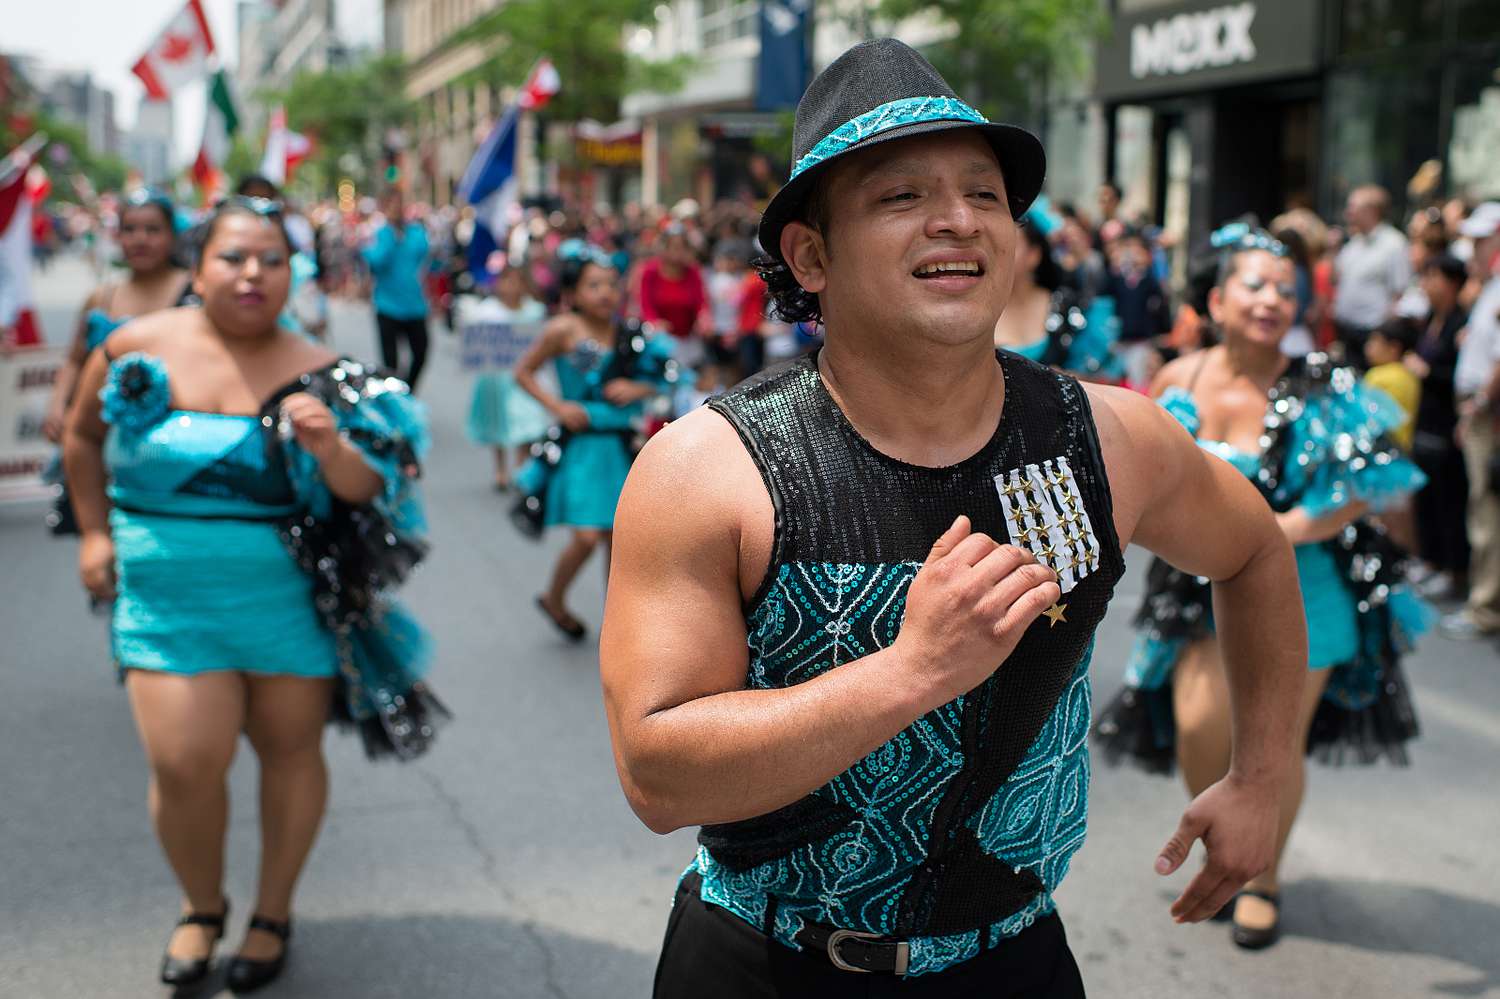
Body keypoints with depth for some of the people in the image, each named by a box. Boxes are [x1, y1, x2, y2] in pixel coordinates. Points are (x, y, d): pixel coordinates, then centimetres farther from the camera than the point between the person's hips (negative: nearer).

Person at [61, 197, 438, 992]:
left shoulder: (314, 375, -5)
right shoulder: (137, 348, -2)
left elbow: (368, 492, -8)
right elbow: (83, 433, 16)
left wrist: (329, 445, -27)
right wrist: (95, 531, 11)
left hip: (292, 597, 0)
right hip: (169, 596, 0)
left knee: (291, 749, 8)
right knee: (184, 764, -5)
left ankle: (274, 913, 30)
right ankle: (201, 906, 24)